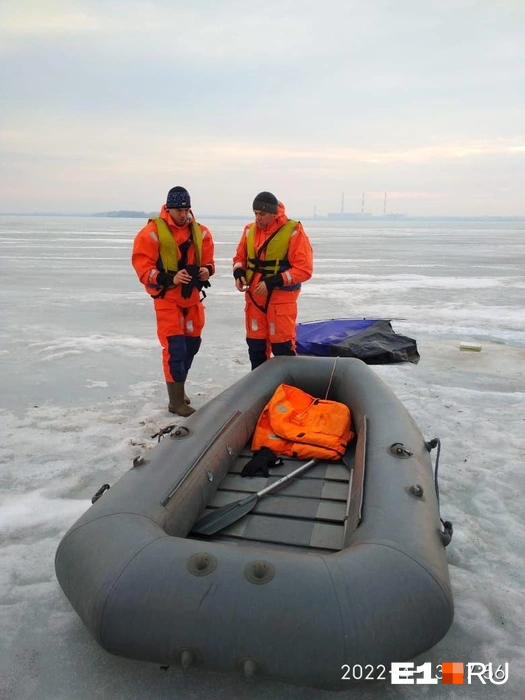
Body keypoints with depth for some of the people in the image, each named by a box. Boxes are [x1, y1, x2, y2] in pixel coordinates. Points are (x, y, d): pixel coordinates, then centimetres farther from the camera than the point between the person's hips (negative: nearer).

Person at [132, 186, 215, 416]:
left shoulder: (200, 232, 5)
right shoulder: (152, 232, -11)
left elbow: (208, 260, 12)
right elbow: (141, 266, -14)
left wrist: (206, 270, -12)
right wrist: (169, 279, -26)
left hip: (192, 297, 6)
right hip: (167, 298, -6)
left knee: (192, 344, 14)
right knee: (174, 347, -10)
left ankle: (178, 387, 33)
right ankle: (176, 401, -1)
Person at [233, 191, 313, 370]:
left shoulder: (293, 231, -13)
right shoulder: (250, 230, 5)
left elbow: (304, 269, -16)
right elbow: (240, 257, 17)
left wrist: (272, 282, -21)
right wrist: (239, 274, -5)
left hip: (281, 298, -5)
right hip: (254, 297, 6)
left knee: (282, 347, -1)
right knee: (255, 344, 14)